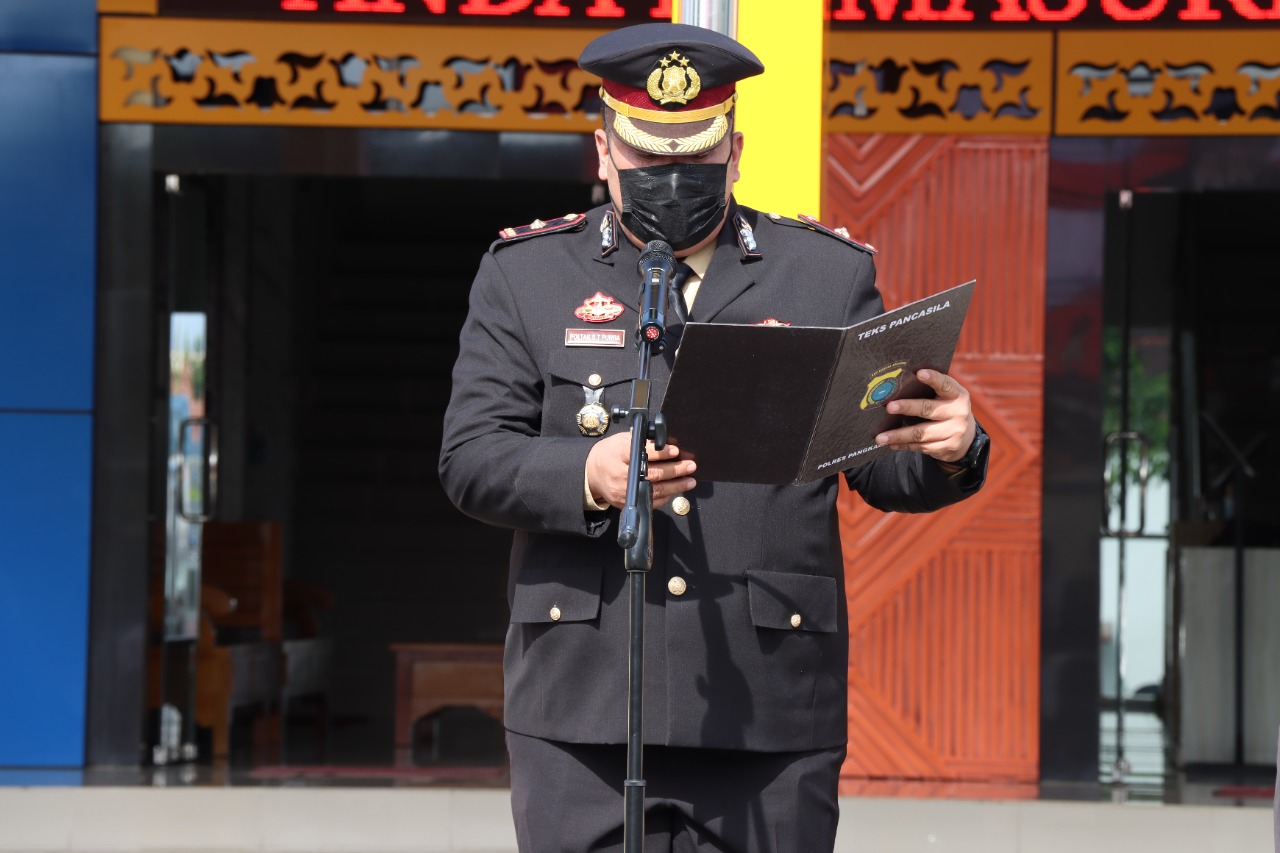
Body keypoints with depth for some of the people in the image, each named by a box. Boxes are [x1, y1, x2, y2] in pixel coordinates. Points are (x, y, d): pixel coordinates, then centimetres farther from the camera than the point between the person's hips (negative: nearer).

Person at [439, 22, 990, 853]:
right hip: (585, 705, 0)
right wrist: (587, 477, -19)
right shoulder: (526, 274, 10)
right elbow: (472, 457, 1)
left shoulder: (831, 273, 11)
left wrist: (946, 449, -16)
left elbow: (880, 461, 8)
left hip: (772, 714, 1)